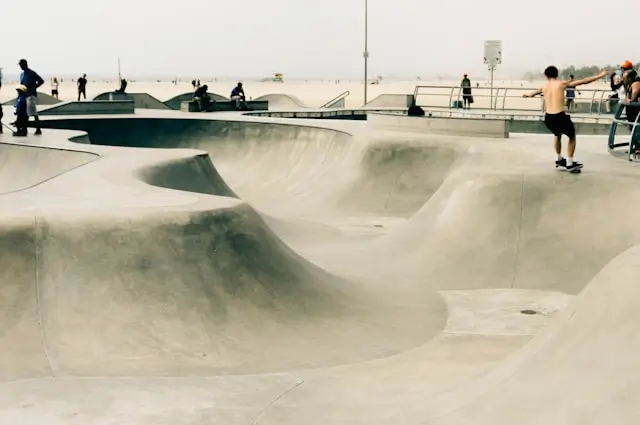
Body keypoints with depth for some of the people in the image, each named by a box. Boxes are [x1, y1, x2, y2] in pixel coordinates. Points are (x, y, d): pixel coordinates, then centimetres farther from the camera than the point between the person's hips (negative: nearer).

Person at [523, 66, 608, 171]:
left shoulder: (544, 87, 15)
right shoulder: (562, 84, 3)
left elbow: (535, 92, 39)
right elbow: (583, 81, 2)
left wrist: (528, 94, 63)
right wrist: (600, 76, 9)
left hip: (548, 118, 5)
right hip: (560, 117, -5)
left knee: (557, 134, 36)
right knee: (572, 136, 21)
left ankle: (559, 160, 40)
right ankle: (569, 164, 15)